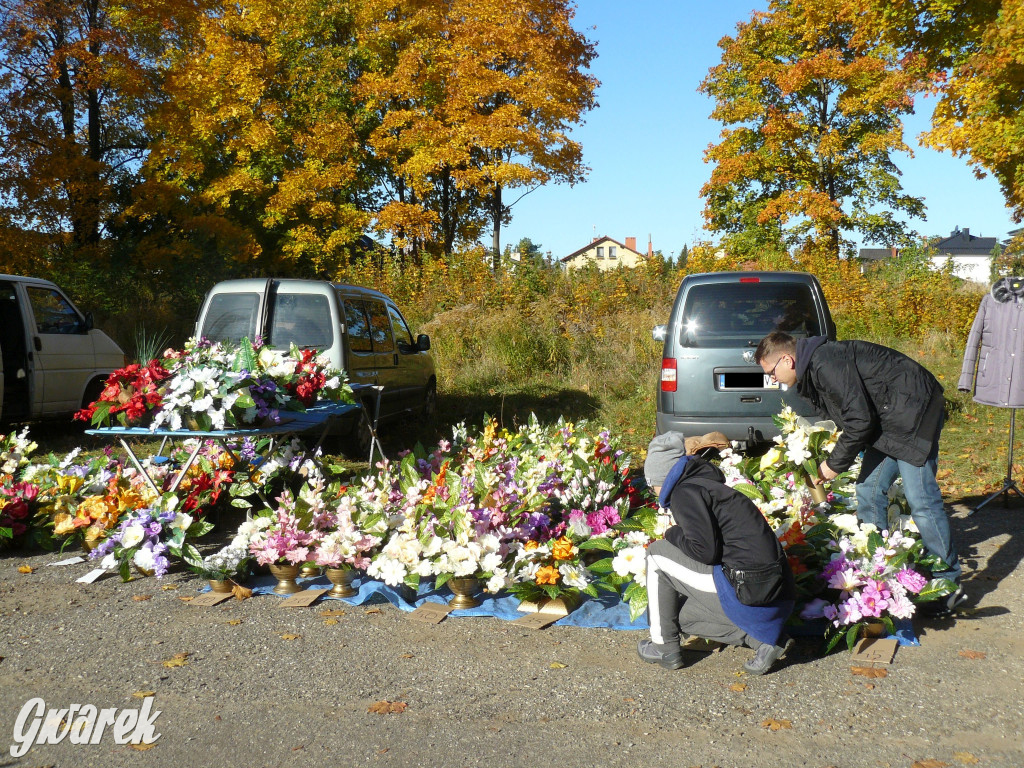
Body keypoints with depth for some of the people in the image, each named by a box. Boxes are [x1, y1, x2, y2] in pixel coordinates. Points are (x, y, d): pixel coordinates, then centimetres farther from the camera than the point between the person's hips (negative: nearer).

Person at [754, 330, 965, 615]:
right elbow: (849, 418, 17)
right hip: (885, 421, 11)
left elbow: (860, 420, -23)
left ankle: (949, 584, 2)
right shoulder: (810, 372, 10)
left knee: (920, 499, -11)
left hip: (914, 410, -11)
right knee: (868, 492, 8)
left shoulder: (825, 363, -23)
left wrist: (835, 464, -12)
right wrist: (826, 463, 12)